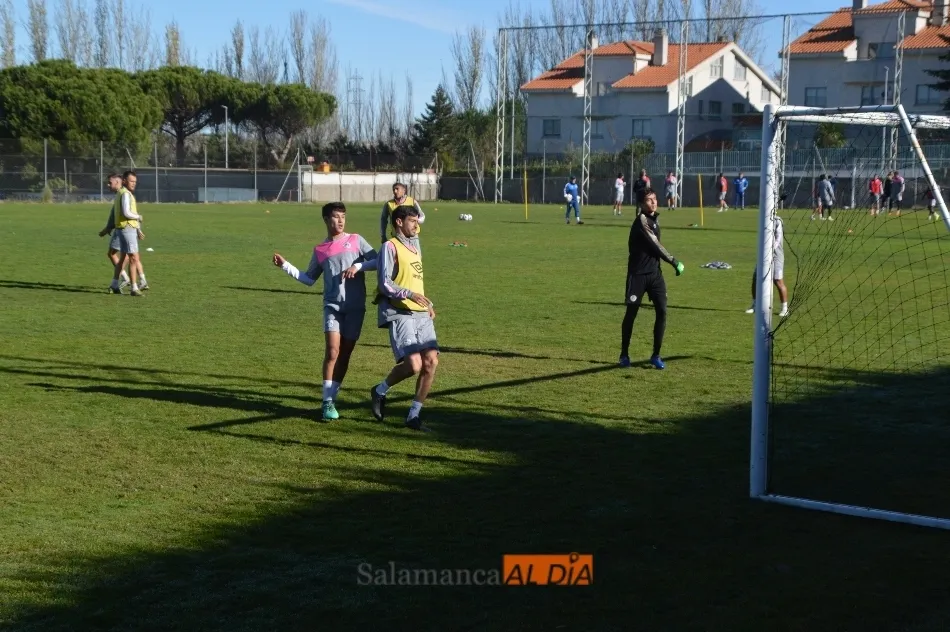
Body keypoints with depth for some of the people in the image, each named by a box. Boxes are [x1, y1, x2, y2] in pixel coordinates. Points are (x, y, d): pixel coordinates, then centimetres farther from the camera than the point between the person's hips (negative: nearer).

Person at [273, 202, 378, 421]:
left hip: (355, 306, 0)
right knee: (332, 352, -13)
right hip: (332, 305, 0)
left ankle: (332, 398, 16)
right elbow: (309, 279, 15)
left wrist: (358, 266, -14)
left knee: (345, 353, 5)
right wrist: (285, 266, 7)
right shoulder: (320, 250, 9)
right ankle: (327, 402, -9)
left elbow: (377, 262, 1)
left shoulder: (356, 240, 5)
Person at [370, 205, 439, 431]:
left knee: (431, 361, -4)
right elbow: (384, 284, -12)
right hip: (400, 314, -8)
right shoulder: (390, 247, -5)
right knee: (413, 364, -18)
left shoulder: (415, 246, 21)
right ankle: (380, 391, 11)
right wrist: (409, 294, -23)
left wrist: (428, 305, 16)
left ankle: (414, 416, 6)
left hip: (421, 314, 8)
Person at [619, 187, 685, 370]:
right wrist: (674, 262, -12)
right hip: (638, 274, -7)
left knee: (662, 311, -3)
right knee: (631, 313, 2)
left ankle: (656, 355, 6)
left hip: (655, 272, 7)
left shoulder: (655, 218, 12)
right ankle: (624, 354, 16)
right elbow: (655, 245, -16)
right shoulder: (641, 220, -13)